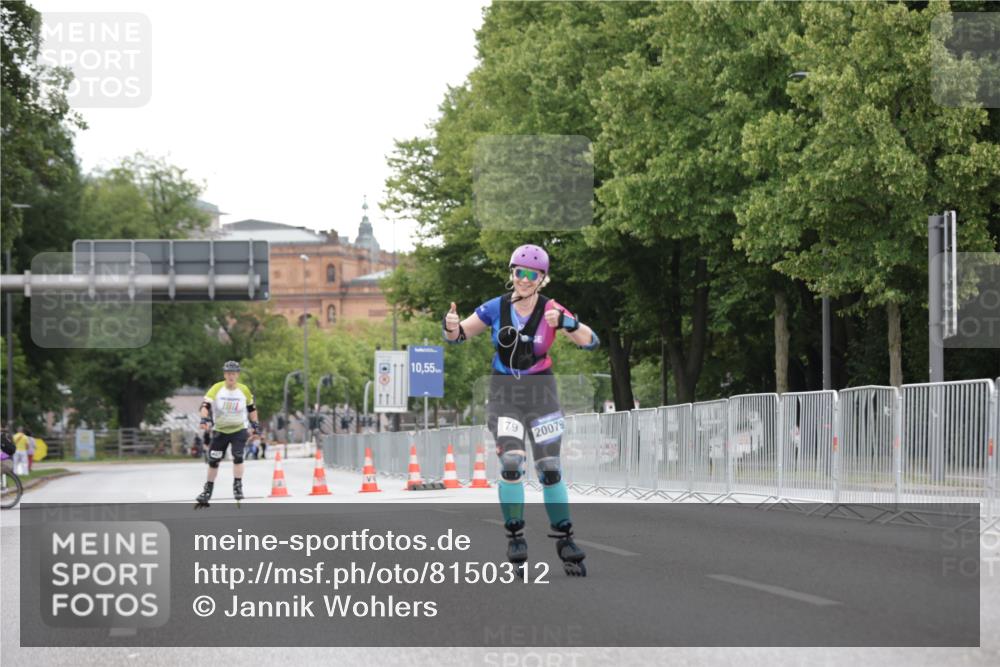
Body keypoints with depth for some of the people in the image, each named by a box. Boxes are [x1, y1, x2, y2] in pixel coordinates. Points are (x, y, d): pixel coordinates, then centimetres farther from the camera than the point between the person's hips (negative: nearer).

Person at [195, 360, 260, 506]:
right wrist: (205, 418, -38)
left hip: (239, 430, -1)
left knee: (238, 457, -19)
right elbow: (206, 405, -20)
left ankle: (238, 486, -7)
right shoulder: (217, 388, -12)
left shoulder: (244, 390, -7)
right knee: (213, 461, 5)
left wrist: (255, 424, 2)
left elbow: (251, 408, 8)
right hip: (220, 430, 1)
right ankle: (208, 490, 20)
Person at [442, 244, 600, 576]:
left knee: (550, 468, 1)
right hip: (504, 394, 0)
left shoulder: (551, 310, -9)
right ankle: (515, 536, -3)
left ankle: (564, 538, 12)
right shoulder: (496, 308, -5)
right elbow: (459, 335, 6)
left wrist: (566, 323, -36)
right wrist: (450, 326, -18)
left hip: (541, 393, 0)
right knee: (511, 462, -15)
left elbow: (591, 341, -18)